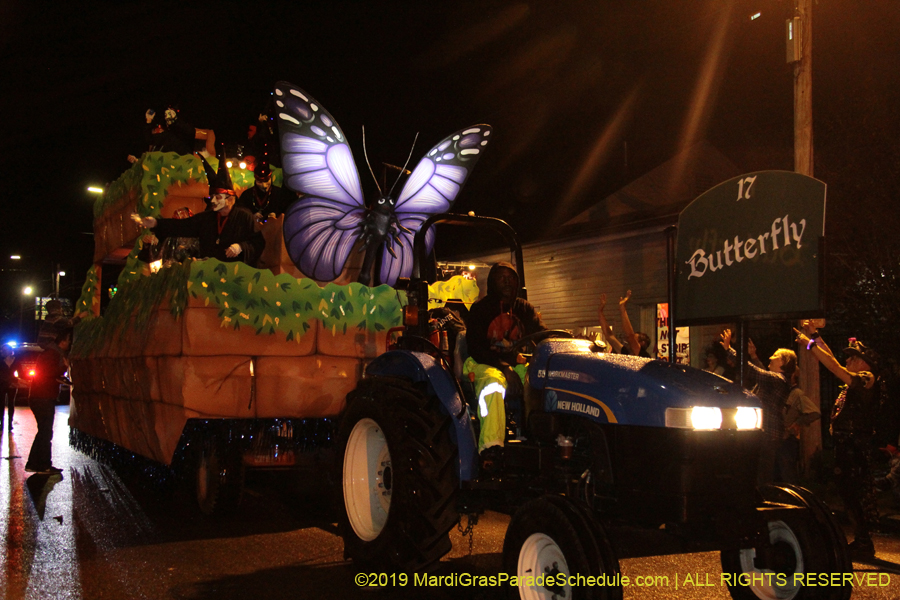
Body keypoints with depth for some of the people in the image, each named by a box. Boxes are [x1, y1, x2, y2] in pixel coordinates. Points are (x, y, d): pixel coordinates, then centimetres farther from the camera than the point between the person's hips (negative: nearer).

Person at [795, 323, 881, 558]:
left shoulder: (867, 379, -10)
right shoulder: (854, 382, 16)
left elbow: (833, 366, -18)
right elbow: (833, 361, 24)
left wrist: (810, 343, -12)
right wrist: (814, 335, 23)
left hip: (857, 448, -10)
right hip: (846, 445, 10)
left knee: (859, 494, -7)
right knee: (850, 494, 13)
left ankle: (864, 544, -2)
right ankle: (861, 541, 21)